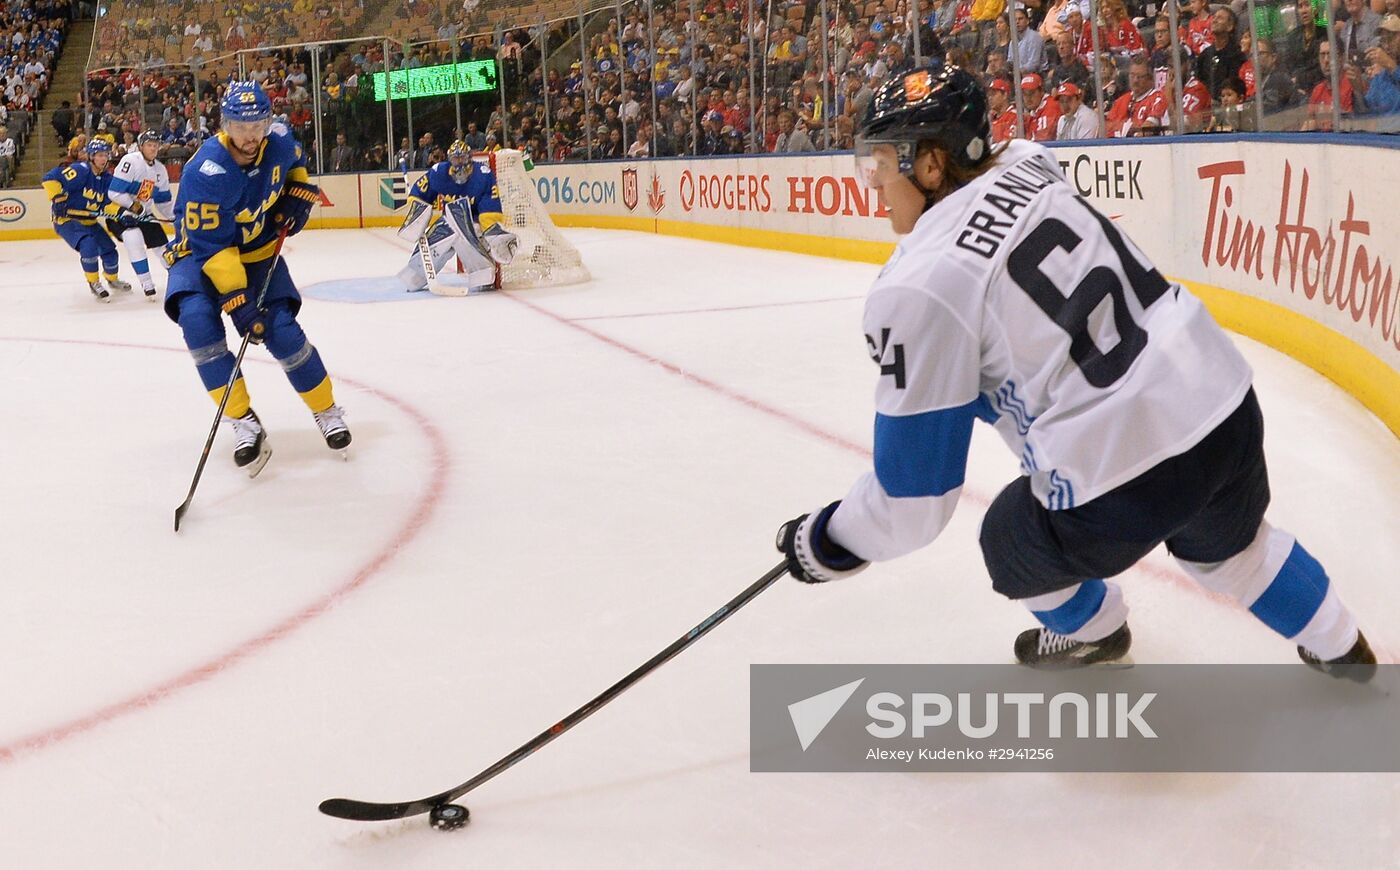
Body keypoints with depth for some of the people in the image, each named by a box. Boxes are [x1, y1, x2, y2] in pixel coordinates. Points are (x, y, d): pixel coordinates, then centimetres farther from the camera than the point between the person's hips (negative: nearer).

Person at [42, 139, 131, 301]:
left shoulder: (107, 179, 3)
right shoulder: (80, 171, -21)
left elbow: (107, 204, 0)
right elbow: (50, 178, -25)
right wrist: (57, 198, -28)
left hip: (90, 222, 8)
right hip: (66, 219, -8)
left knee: (109, 250, 7)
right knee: (88, 245, -29)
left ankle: (112, 279, 35)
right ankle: (94, 283, -12)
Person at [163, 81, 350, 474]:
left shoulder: (279, 142, -14)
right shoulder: (205, 172, -30)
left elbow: (296, 162, 15)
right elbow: (210, 246, -29)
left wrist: (298, 193, -2)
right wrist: (237, 301, -34)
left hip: (258, 250, 3)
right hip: (200, 253, -3)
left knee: (282, 330, -14)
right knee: (197, 319, -29)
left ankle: (327, 411, 9)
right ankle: (243, 422, -21)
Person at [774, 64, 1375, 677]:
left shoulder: (918, 289, -16)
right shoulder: (1030, 171, 5)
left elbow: (914, 495, -10)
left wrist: (827, 542, 6)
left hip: (1128, 480, -7)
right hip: (1228, 403, 7)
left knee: (1014, 544, 26)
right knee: (1228, 542, 37)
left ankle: (1090, 631, 54)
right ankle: (1337, 644, 57)